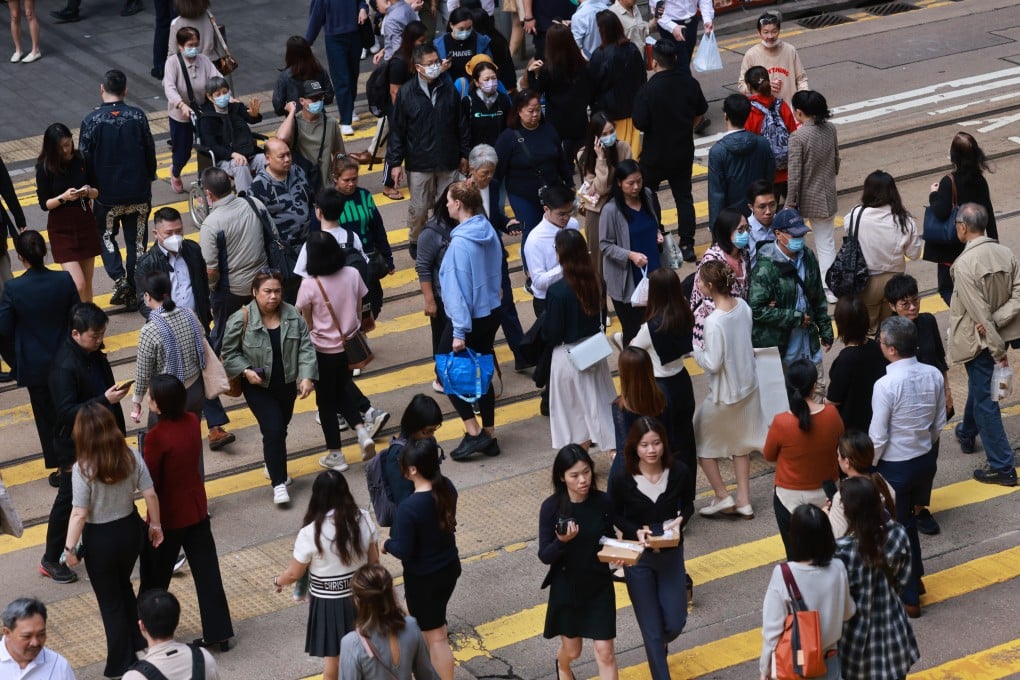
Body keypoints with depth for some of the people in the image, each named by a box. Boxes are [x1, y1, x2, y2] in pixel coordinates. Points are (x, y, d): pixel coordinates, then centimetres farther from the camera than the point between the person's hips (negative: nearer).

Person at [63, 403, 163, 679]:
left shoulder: (83, 469, -24)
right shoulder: (132, 456, -11)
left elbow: (79, 514, -21)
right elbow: (150, 495, -6)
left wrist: (70, 547, -11)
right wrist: (155, 524, 9)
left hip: (100, 538, -5)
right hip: (131, 529, 5)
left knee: (110, 601, 13)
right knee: (123, 584, 30)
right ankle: (136, 642, 41)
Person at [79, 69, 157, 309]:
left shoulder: (91, 121, -13)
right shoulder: (137, 116, -8)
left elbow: (85, 158, -8)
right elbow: (150, 151, -1)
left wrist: (89, 188, 7)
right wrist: (149, 178, 16)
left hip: (107, 193, -1)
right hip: (138, 192, 1)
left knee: (105, 235, 19)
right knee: (136, 240, 12)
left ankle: (119, 278, -1)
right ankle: (133, 294, 16)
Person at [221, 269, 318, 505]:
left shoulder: (293, 316, -7)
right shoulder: (241, 319, -17)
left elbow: (306, 348, -4)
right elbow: (230, 353, -6)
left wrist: (307, 377, -15)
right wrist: (246, 371, -20)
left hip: (287, 385, 4)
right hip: (258, 387, -4)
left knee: (279, 428, 19)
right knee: (273, 429, -15)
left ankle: (274, 465, 45)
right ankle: (279, 483, -7)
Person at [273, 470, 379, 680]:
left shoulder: (310, 533, -21)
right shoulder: (364, 519, -12)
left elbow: (294, 574, -9)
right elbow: (374, 561, -1)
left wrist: (278, 581, 13)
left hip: (329, 601, -3)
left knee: (332, 655, 15)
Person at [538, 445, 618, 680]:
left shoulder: (603, 502, -10)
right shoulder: (551, 507, -17)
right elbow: (544, 555, -15)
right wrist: (561, 541, -35)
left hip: (599, 585, 1)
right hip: (566, 587, -1)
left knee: (605, 651, 0)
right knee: (572, 650, 17)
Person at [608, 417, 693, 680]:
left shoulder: (678, 471, -14)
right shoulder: (622, 479, -18)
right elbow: (615, 515, -2)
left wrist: (680, 521, -17)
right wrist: (635, 531, -20)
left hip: (671, 555, 2)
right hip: (638, 559, -2)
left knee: (675, 623, 7)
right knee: (652, 629, 2)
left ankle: (658, 645, 45)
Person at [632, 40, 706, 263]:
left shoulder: (647, 91, -23)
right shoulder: (690, 84, -7)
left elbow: (640, 124, -19)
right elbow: (701, 112, 7)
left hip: (655, 154, -4)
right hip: (684, 151, 4)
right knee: (684, 196, 12)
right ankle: (687, 245, 11)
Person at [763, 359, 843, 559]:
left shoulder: (781, 423, -22)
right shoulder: (832, 414, -14)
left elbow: (769, 456, -3)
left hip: (791, 497, -3)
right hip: (825, 495, 3)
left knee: (796, 556, 7)